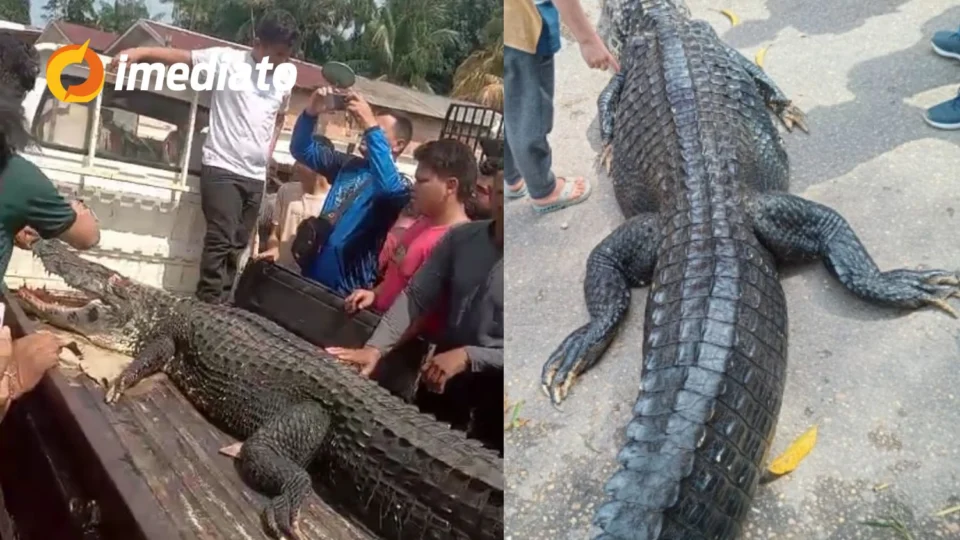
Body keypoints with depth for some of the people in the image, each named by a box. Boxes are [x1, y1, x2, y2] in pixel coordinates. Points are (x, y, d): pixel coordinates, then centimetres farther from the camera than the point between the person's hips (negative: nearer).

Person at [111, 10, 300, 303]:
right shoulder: (226, 60, -2)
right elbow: (178, 56, -5)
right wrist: (140, 51, -20)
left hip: (256, 176, 5)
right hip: (221, 168, -5)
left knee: (237, 245, 8)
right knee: (221, 239, -12)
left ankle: (221, 303, 15)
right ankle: (208, 303, -6)